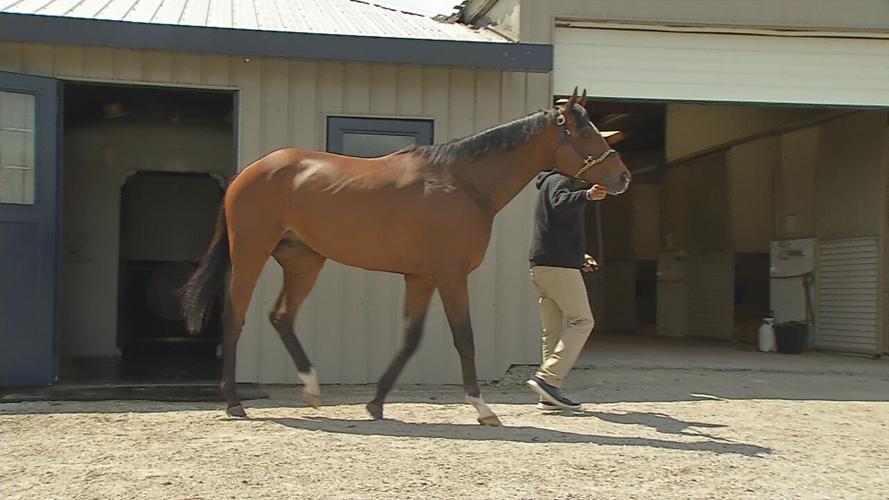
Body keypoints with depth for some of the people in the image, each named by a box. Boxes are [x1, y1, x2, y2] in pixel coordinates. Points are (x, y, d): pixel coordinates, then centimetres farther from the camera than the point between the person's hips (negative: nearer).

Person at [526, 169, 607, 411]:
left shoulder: (554, 183, 28)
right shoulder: (558, 181, -4)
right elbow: (561, 204, -29)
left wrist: (580, 256, 25)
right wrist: (588, 195, -46)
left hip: (542, 266, 10)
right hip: (559, 265, -10)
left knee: (554, 330, 7)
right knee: (581, 321, -8)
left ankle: (550, 394, 5)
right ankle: (547, 377, -17)